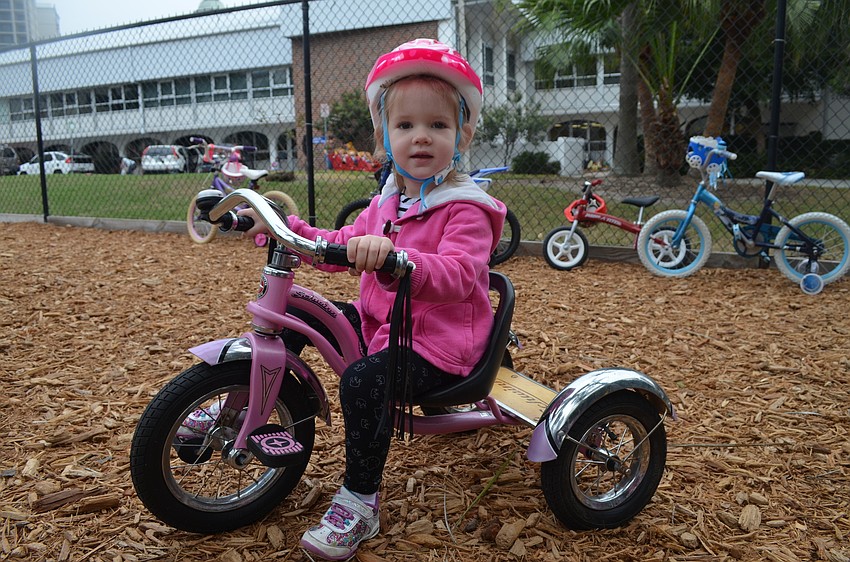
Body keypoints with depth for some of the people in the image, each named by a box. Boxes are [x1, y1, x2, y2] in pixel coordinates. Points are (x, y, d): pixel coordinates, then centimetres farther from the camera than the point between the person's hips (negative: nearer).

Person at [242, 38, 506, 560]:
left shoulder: (466, 210, -16)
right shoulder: (389, 200, 9)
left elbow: (455, 276, -34)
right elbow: (340, 247, 14)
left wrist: (393, 257, -51)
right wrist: (287, 228, 0)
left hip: (440, 343, -8)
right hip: (380, 321, 8)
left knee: (363, 380, -32)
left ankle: (359, 504, -13)